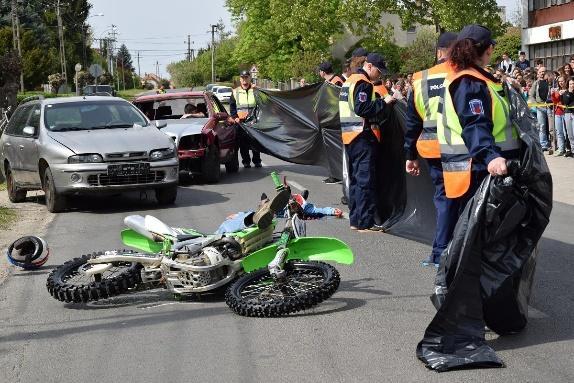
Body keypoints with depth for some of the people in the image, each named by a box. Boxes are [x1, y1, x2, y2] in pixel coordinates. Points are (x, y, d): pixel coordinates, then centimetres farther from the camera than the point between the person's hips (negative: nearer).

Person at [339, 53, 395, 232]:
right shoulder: (363, 83, -12)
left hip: (349, 136, 10)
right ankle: (365, 223, -6)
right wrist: (384, 102, -16)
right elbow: (362, 109, -23)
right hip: (362, 137, -10)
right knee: (365, 180, -7)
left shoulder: (349, 81, 18)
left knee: (355, 178, 14)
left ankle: (355, 220, 18)